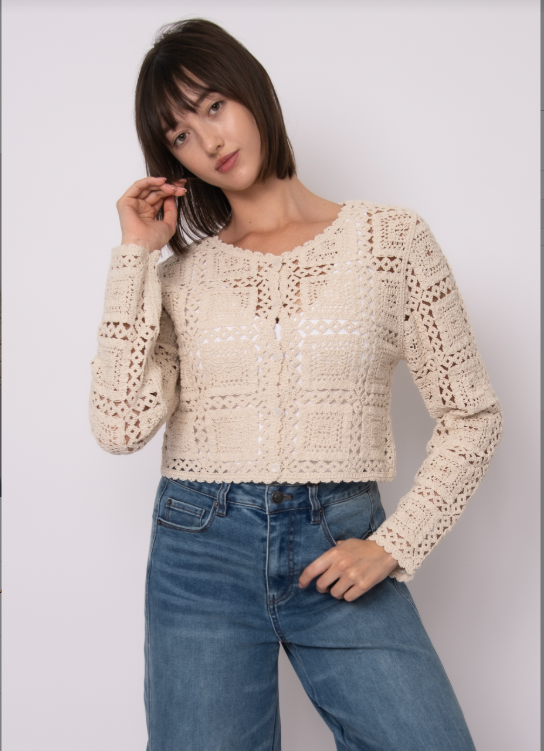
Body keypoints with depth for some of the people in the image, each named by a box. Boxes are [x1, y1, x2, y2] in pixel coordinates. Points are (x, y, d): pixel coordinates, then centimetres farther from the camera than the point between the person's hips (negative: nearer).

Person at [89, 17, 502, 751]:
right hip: (201, 551, 1)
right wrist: (136, 255, -5)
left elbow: (471, 416, 2)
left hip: (341, 551, 0)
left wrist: (393, 545, -7)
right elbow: (121, 426, -8)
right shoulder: (181, 275, 5)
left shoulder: (392, 239, 1)